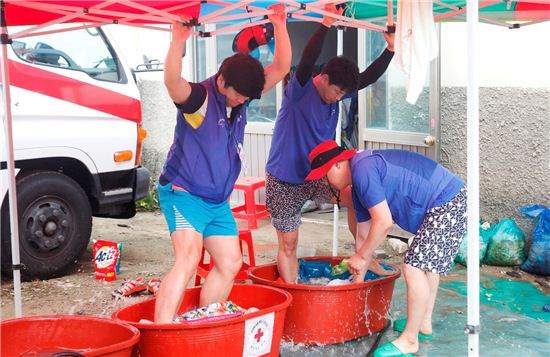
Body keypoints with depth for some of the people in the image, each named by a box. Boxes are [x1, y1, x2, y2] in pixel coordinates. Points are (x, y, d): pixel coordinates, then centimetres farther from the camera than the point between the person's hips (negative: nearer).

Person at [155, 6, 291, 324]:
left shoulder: (243, 94, 2)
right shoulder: (198, 98, -18)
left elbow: (281, 68, 1)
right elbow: (173, 82, -40)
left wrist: (280, 25, -10)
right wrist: (178, 41, -53)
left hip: (218, 201, 8)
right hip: (184, 194, -8)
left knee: (230, 263, 9)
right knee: (189, 258, -25)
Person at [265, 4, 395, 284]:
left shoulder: (336, 93, 3)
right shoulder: (299, 91, -16)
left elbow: (369, 77, 1)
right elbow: (306, 63, -35)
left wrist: (390, 49, -11)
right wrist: (326, 24, -43)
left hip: (317, 176, 6)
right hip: (285, 181, -6)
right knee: (288, 246, 2)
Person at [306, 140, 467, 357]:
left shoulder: (363, 169, -18)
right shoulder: (359, 185, 15)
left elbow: (383, 223, -22)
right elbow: (364, 235, 21)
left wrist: (361, 257, -8)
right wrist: (357, 282, 24)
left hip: (448, 204, -11)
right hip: (448, 202, 11)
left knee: (414, 268, -12)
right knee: (427, 262, 25)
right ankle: (424, 324, 38)